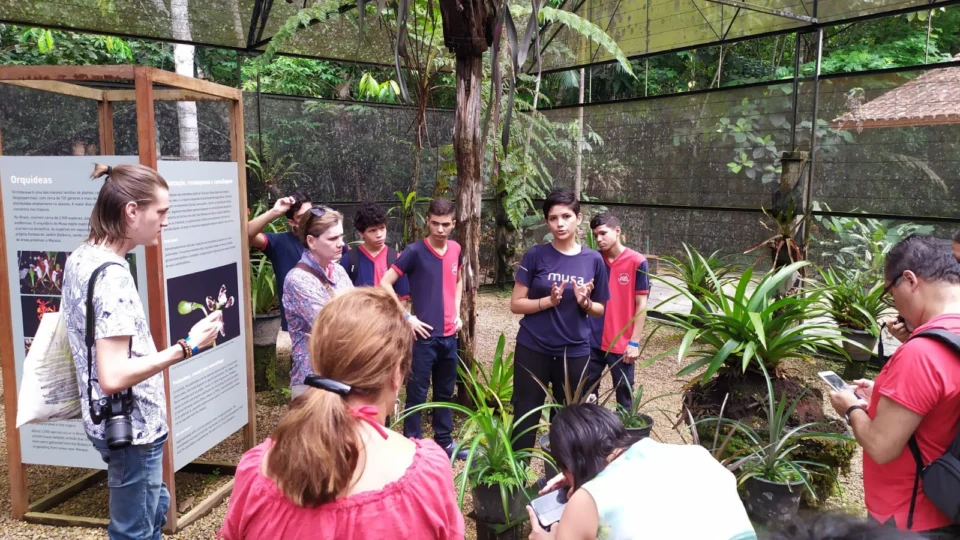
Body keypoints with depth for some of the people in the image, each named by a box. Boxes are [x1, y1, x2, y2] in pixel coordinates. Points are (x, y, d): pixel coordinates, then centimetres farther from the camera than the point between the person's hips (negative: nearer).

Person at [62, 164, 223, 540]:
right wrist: (187, 347, -26)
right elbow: (113, 377, -29)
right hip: (131, 425, -9)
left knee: (154, 508, 25)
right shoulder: (113, 275, -26)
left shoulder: (80, 258, 4)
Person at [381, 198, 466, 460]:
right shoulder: (414, 251, -12)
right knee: (417, 394, 4)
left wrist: (457, 312, 10)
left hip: (449, 335, 6)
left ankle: (444, 441, 32)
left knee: (445, 392, 18)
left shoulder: (455, 250, 5)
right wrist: (406, 317, -15)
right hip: (424, 335, -5)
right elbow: (385, 284, -13)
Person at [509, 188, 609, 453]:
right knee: (525, 417, 4)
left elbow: (599, 310, 9)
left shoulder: (593, 260, 0)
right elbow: (516, 304, -4)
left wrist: (584, 303, -13)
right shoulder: (536, 255, -5)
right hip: (533, 350, -2)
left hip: (575, 352, 2)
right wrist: (549, 301, -20)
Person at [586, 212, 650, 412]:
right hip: (592, 341, 4)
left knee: (624, 396, 10)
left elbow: (641, 305, -6)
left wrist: (634, 342, -9)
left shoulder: (637, 262, -8)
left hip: (622, 344, -3)